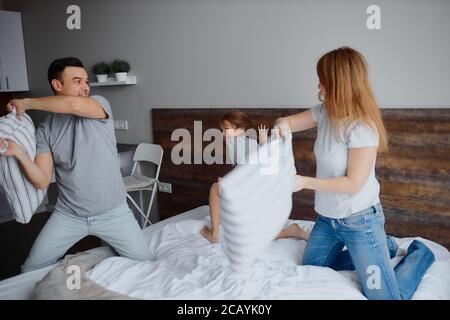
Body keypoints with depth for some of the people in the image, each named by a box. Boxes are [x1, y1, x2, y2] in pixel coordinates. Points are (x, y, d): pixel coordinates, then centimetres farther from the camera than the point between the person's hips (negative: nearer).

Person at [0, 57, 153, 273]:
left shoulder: (100, 105, -6)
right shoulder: (45, 130, -1)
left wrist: (26, 103, -16)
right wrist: (18, 153, -23)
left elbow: (75, 105, -30)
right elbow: (42, 181, -7)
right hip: (68, 215, 2)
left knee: (146, 263, 1)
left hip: (113, 212, -1)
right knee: (31, 271, 6)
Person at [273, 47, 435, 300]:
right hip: (328, 217, 8)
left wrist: (305, 182, -22)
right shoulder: (325, 113, -3)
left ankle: (419, 254, 25)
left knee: (385, 296, -5)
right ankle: (381, 247, 29)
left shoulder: (362, 128, -25)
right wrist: (283, 125, -16)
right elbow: (288, 122, 8)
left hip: (359, 220, -8)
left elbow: (353, 184, -23)